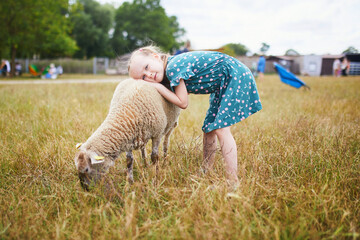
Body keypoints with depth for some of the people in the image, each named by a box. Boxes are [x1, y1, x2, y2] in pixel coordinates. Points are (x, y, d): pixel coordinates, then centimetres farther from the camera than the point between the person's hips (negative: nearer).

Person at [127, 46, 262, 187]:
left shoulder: (173, 67, -23)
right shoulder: (169, 73, 5)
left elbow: (183, 103, -19)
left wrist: (157, 86, -16)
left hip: (236, 76, -10)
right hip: (223, 85, 10)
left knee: (221, 129, -16)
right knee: (209, 129, 9)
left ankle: (233, 183, -13)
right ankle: (206, 173, 20)